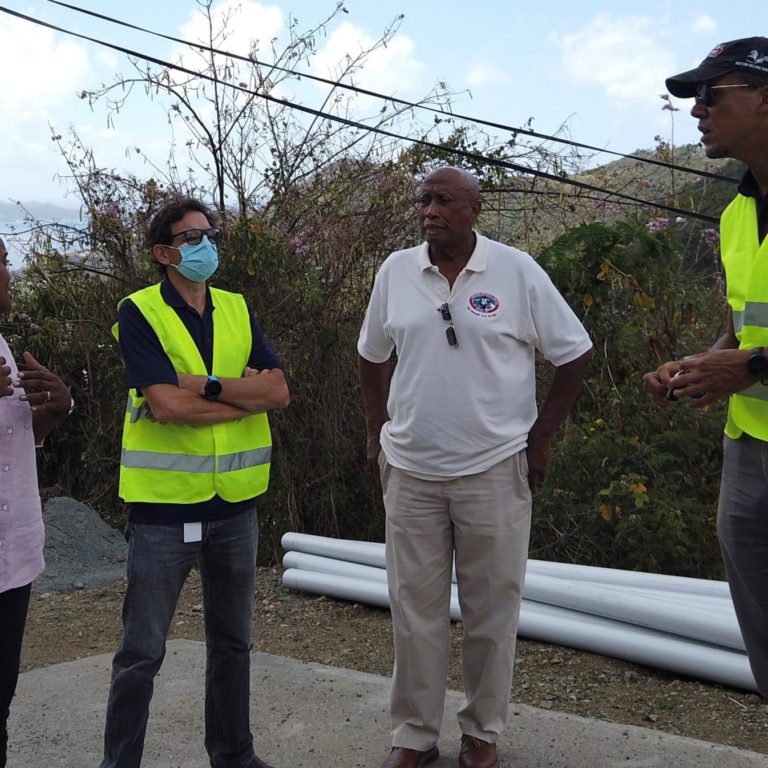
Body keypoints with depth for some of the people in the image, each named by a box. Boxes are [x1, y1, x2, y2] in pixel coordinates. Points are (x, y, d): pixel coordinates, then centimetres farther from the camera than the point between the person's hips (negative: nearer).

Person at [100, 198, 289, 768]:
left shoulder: (238, 310, 8)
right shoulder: (140, 313, -7)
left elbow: (279, 391, -3)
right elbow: (165, 405, -20)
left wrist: (207, 386, -16)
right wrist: (248, 394, -10)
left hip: (235, 501, 5)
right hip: (164, 504, -5)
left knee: (233, 642, 17)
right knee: (142, 652, 3)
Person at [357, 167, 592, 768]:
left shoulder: (517, 271, -6)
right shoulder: (395, 271, 3)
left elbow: (575, 354, 1)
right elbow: (371, 356, 16)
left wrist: (542, 436, -1)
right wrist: (378, 434, 11)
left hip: (495, 471, -2)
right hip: (409, 470, 3)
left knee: (492, 609, 8)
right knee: (414, 609, 9)